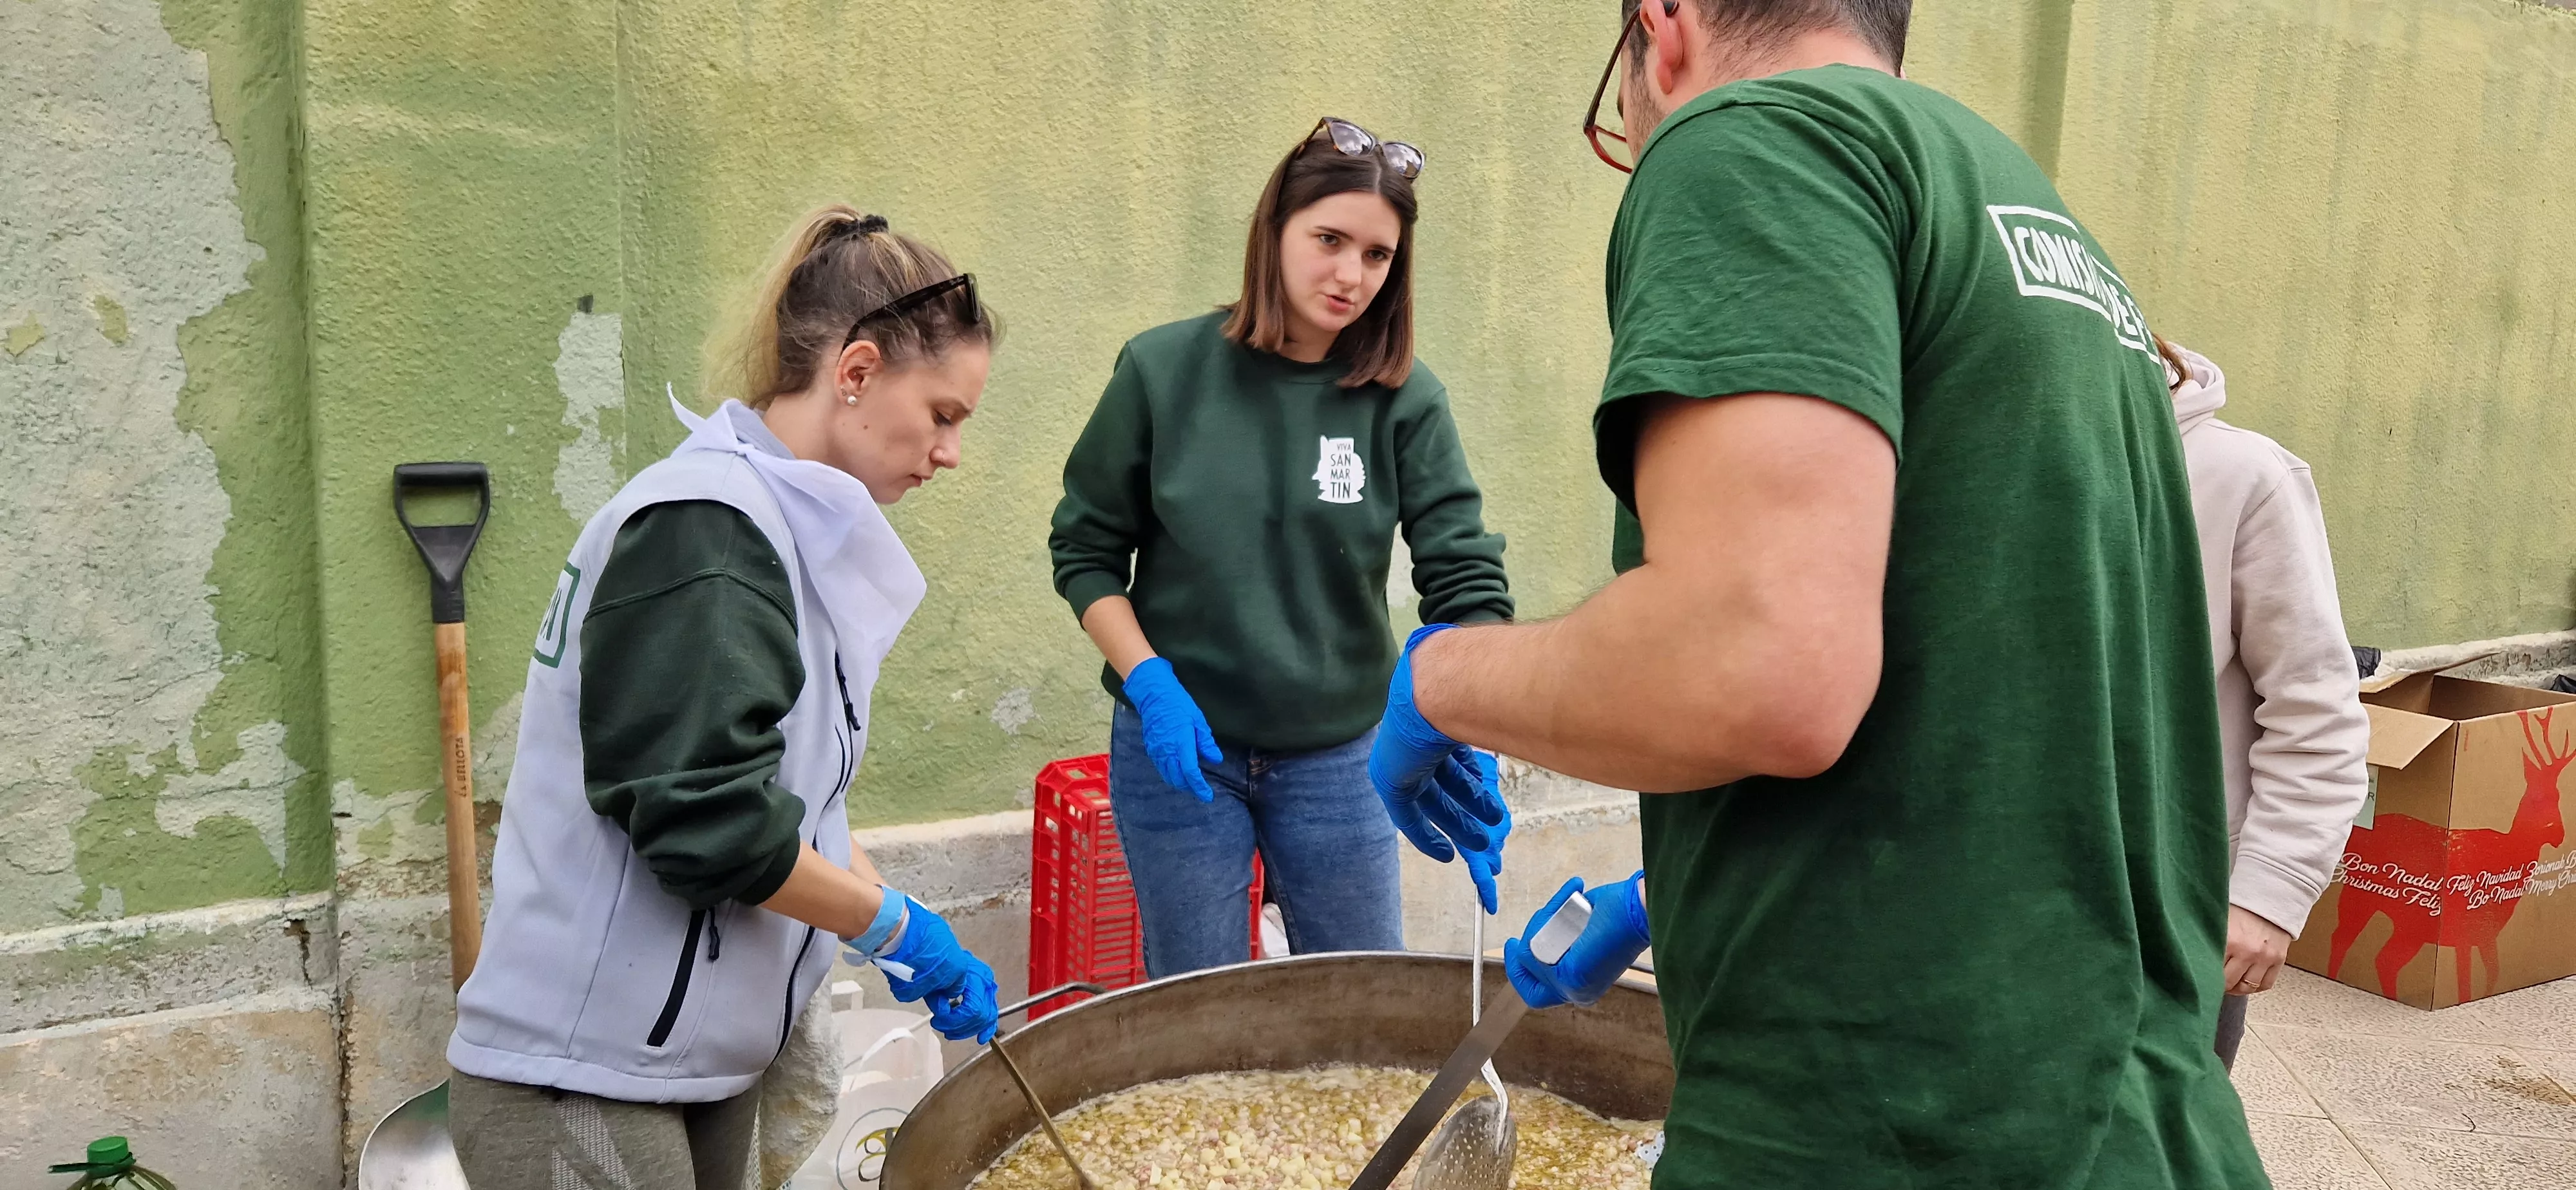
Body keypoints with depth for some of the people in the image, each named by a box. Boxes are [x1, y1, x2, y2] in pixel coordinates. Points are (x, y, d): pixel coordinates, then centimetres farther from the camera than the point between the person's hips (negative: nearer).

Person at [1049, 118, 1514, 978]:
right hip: (1179, 746, -1)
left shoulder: (1405, 399, -7)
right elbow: (1085, 550, 0)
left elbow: (1467, 580, -12)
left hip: (1337, 757, 1)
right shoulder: (1163, 370, -7)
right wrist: (1148, 682, -14)